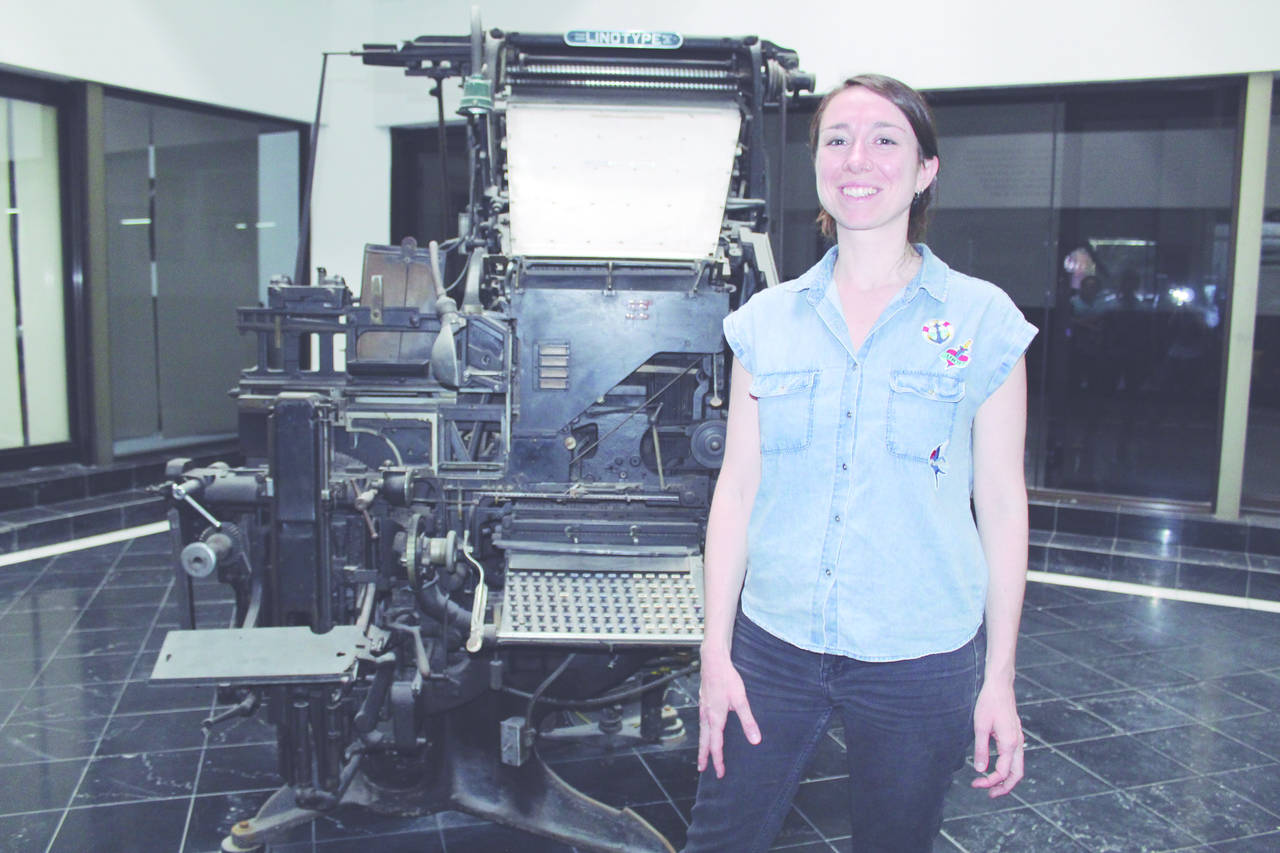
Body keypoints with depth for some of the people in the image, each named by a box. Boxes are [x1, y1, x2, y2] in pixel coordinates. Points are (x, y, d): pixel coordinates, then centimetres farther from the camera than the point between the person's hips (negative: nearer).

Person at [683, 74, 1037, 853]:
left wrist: (1000, 679, -1)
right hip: (775, 643, 2)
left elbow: (1002, 504, -2)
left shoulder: (982, 321, -4)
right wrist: (716, 654, 1)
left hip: (922, 661, -1)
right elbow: (737, 490, 3)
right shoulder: (767, 321, 2)